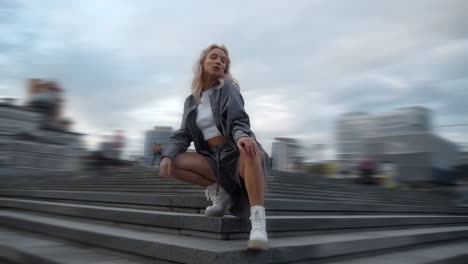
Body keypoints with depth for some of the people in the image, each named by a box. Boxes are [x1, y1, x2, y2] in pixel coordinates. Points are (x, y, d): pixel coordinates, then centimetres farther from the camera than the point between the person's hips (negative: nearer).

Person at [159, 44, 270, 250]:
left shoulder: (227, 88, 0)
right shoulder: (191, 101, 14)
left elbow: (238, 120, -15)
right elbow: (184, 134, 6)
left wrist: (242, 136, -40)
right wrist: (167, 155, -15)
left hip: (237, 152, -4)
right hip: (214, 159, 5)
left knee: (250, 151, -40)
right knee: (174, 163, -17)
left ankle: (258, 222, -45)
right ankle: (218, 191, -3)